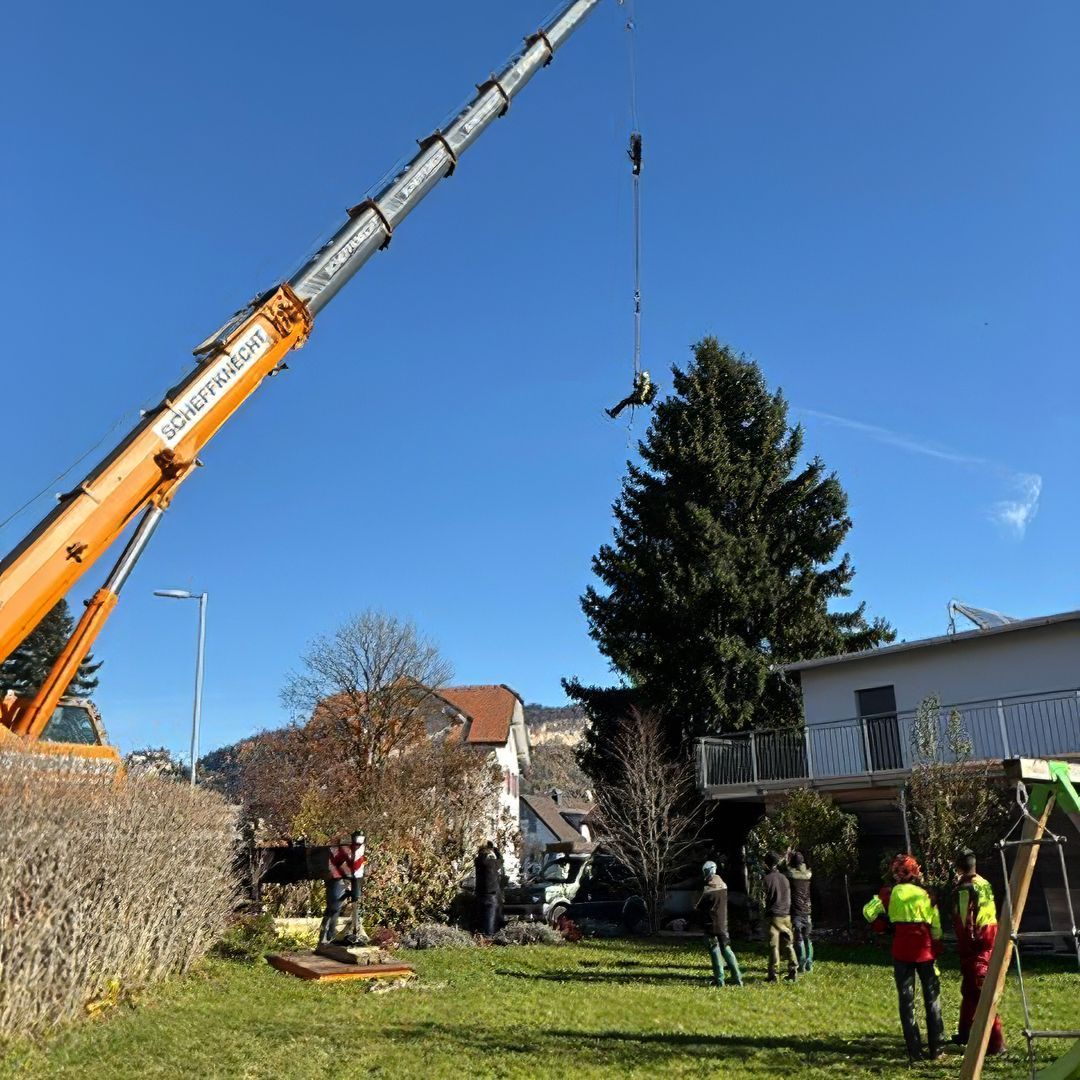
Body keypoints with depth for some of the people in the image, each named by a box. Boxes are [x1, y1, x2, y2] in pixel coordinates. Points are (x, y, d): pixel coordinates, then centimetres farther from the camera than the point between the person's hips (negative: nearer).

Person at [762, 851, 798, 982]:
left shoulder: (766, 879, -9)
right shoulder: (784, 878, 7)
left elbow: (763, 899, -7)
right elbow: (789, 898, 14)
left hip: (773, 916, -5)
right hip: (786, 916, 5)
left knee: (774, 946, -2)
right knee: (788, 944, 11)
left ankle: (773, 975, -1)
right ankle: (793, 972, 9)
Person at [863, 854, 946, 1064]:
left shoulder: (889, 893, -1)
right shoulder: (925, 894, 2)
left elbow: (869, 912, -12)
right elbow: (936, 927, 3)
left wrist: (883, 926, 5)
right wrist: (937, 951, 15)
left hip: (901, 952, 0)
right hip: (925, 952, 0)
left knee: (906, 1001, 6)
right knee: (932, 1000, 11)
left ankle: (914, 1051, 5)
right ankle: (936, 1049, 11)